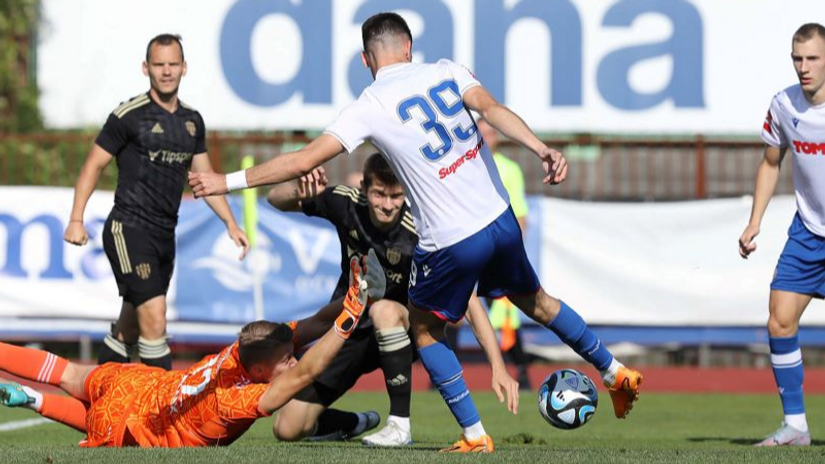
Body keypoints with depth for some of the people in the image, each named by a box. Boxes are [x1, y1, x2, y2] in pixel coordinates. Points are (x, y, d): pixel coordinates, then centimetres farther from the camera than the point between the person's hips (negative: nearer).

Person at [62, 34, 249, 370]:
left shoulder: (192, 122, 12)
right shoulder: (129, 115, -6)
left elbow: (205, 178, 20)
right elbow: (93, 166, -2)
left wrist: (231, 223, 12)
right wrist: (76, 220, -9)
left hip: (165, 235, 7)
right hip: (129, 229, -7)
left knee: (131, 327, 12)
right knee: (155, 321, -18)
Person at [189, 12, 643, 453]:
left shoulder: (369, 107, -8)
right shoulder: (446, 72, 3)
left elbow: (304, 160, -10)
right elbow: (491, 108, -15)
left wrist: (229, 181, -3)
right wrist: (542, 149, -27)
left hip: (450, 243, -5)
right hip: (500, 220, 5)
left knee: (425, 332, 17)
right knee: (535, 301, 29)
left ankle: (474, 436, 11)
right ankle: (615, 373, 38)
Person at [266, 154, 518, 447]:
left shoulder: (419, 232, -26)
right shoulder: (347, 203, -15)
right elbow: (275, 199, -3)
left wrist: (498, 366, -37)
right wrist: (299, 192, -28)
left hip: (396, 333, -3)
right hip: (346, 331, 4)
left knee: (384, 310, -40)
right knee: (288, 429, -5)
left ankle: (401, 425, -28)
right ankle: (354, 424, 29)